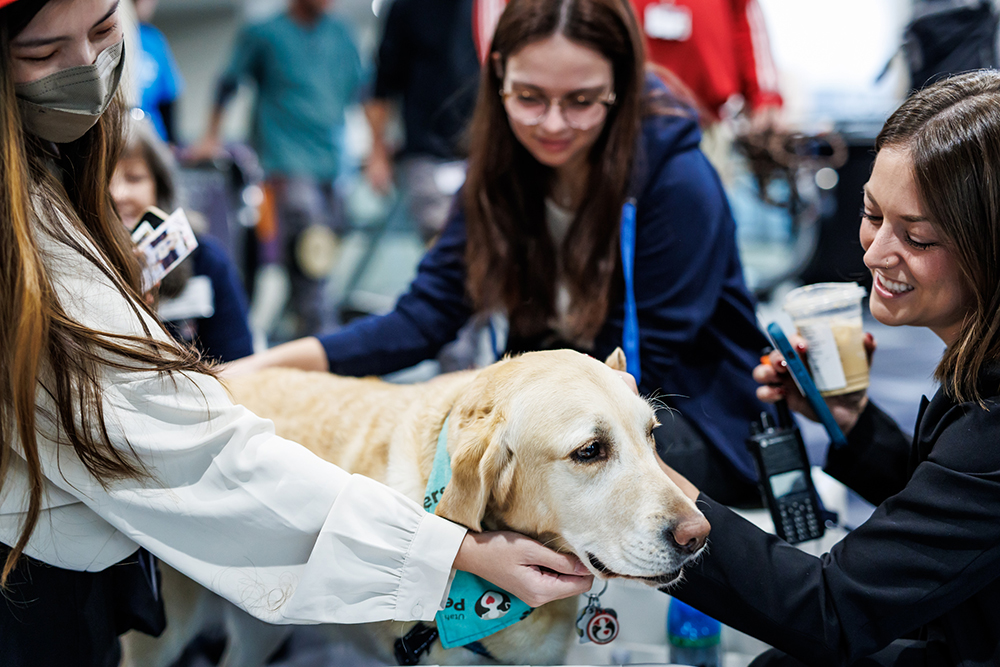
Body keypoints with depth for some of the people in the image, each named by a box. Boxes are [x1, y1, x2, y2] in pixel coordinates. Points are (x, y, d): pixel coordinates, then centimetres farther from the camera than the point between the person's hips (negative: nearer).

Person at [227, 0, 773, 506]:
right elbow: (426, 316, -3)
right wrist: (270, 363, -13)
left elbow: (645, 367, -15)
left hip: (696, 422, -5)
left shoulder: (676, 178, -19)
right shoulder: (502, 168, -3)